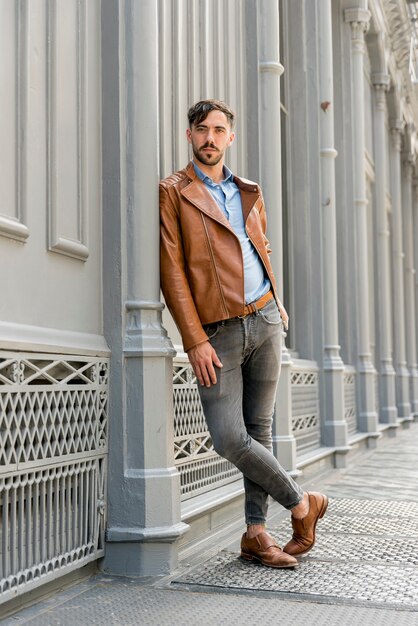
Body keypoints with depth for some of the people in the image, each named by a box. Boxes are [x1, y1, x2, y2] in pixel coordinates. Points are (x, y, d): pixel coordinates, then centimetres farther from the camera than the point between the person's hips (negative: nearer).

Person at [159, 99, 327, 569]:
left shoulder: (249, 192, 16)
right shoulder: (174, 193, -1)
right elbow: (172, 271, -7)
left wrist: (275, 301, 14)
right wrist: (195, 341, -13)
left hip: (264, 321, 5)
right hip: (218, 332, -4)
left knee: (259, 430, 6)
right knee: (228, 438, -12)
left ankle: (256, 533, 15)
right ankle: (301, 504, 9)